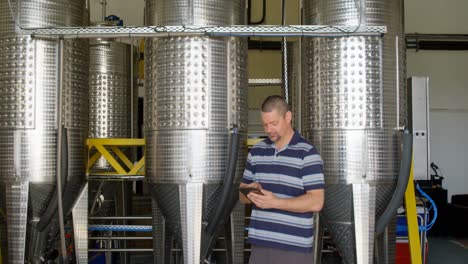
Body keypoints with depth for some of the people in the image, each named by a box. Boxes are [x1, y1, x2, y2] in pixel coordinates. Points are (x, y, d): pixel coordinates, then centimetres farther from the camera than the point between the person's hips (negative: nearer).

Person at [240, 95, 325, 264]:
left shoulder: (307, 154, -7)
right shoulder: (256, 152, 10)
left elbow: (316, 202, -14)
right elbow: (242, 193, 15)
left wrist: (275, 202, -23)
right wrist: (250, 193, -9)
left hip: (295, 247, -5)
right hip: (261, 245, 5)